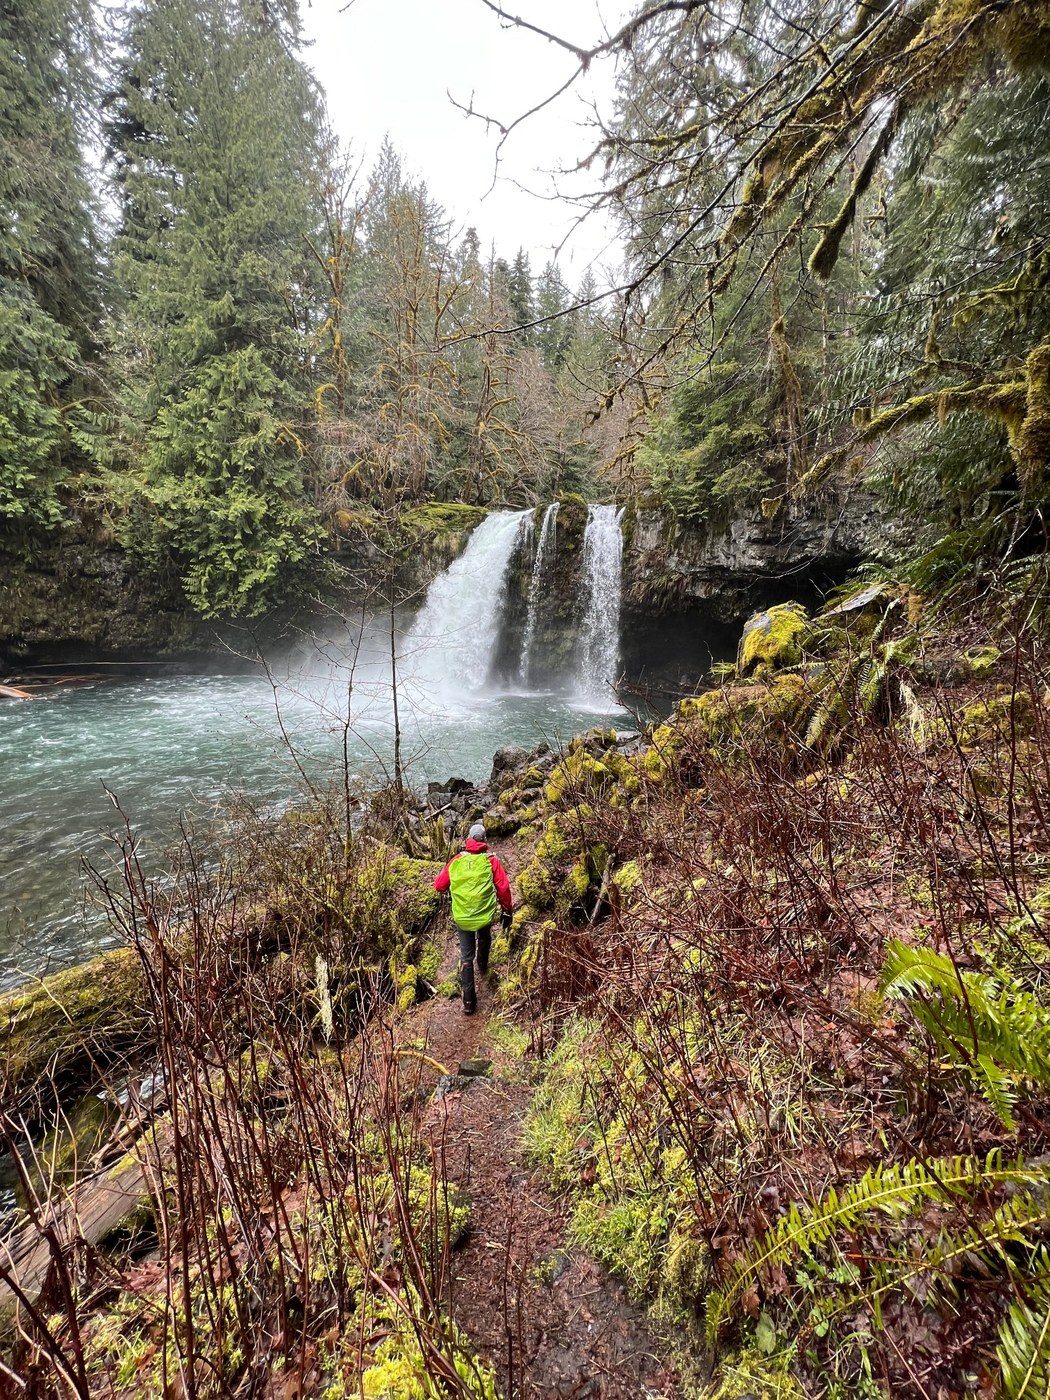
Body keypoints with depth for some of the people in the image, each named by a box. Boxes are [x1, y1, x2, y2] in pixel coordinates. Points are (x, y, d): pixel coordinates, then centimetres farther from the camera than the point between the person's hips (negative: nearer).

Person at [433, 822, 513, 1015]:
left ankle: (469, 1001, 13)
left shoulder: (456, 861, -4)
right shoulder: (491, 860, -9)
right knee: (484, 939, 33)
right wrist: (507, 910, 5)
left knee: (466, 956, 13)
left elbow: (439, 886, 1)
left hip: (462, 917, 0)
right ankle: (483, 965, 56)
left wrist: (451, 887, 22)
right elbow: (503, 888, -8)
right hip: (485, 915, 0)